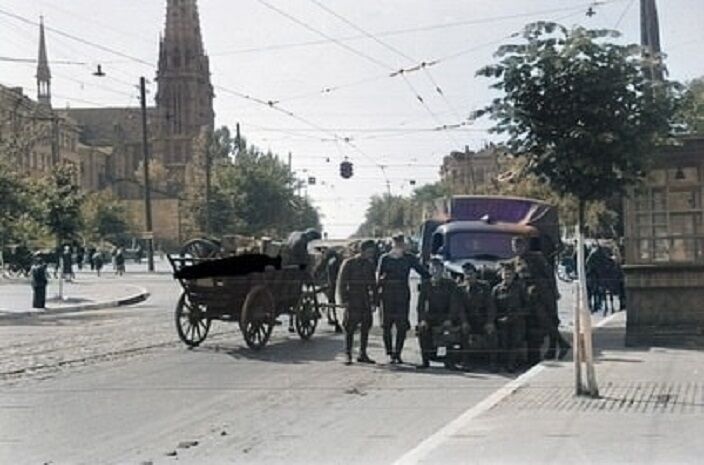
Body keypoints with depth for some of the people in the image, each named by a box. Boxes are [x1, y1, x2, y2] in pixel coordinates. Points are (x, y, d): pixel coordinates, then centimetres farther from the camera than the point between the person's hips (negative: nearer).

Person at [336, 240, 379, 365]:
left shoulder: (369, 265, 11)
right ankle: (347, 355, 0)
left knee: (365, 328, 6)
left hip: (366, 302, 5)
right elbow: (341, 283, -6)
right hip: (352, 302, -5)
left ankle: (363, 355, 14)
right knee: (350, 329, -5)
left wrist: (374, 301, 10)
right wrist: (344, 300, -13)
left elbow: (373, 284, 17)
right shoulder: (349, 263, -4)